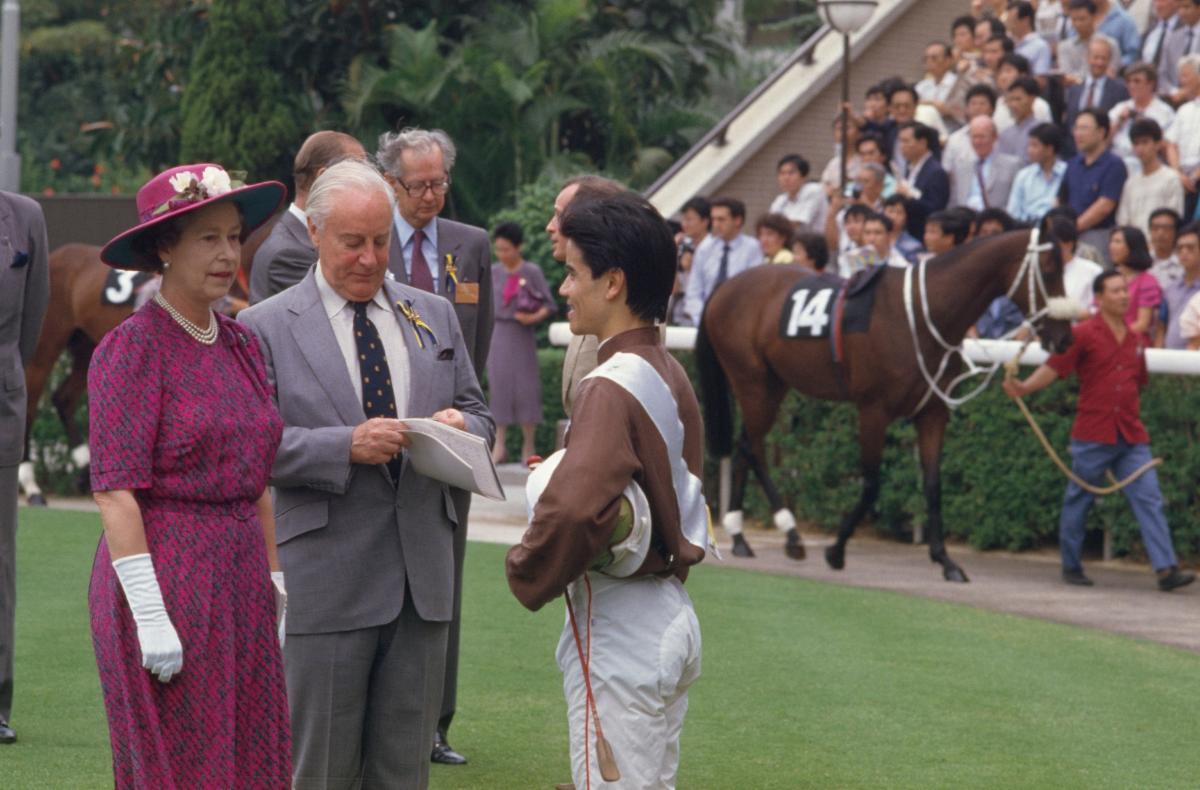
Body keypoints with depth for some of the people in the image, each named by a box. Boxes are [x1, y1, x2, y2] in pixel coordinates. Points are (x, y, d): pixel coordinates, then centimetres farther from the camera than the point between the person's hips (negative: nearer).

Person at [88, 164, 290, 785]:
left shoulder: (240, 345, 13)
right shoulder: (132, 348, -9)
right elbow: (115, 491, -14)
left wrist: (275, 591, 12)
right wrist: (149, 614, -19)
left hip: (239, 580, 7)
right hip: (165, 577, -7)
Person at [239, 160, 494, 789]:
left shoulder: (434, 316, 14)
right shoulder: (265, 328, -1)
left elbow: (478, 415, 19)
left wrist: (461, 425, -6)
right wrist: (347, 447, -21)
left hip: (422, 570, 4)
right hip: (327, 582, -4)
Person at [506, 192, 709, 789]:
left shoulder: (612, 388, -19)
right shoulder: (671, 375, 10)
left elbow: (572, 510, -31)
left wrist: (526, 575, -15)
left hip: (617, 629, -9)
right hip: (672, 615, 9)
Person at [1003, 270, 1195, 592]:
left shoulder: (1134, 339, 13)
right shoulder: (1083, 334, -4)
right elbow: (1054, 368, -11)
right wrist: (1024, 387, -26)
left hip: (1131, 437, 5)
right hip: (1092, 434, -4)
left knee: (1149, 499, -6)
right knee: (1078, 501, 7)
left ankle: (1166, 569, -11)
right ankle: (1071, 567, 22)